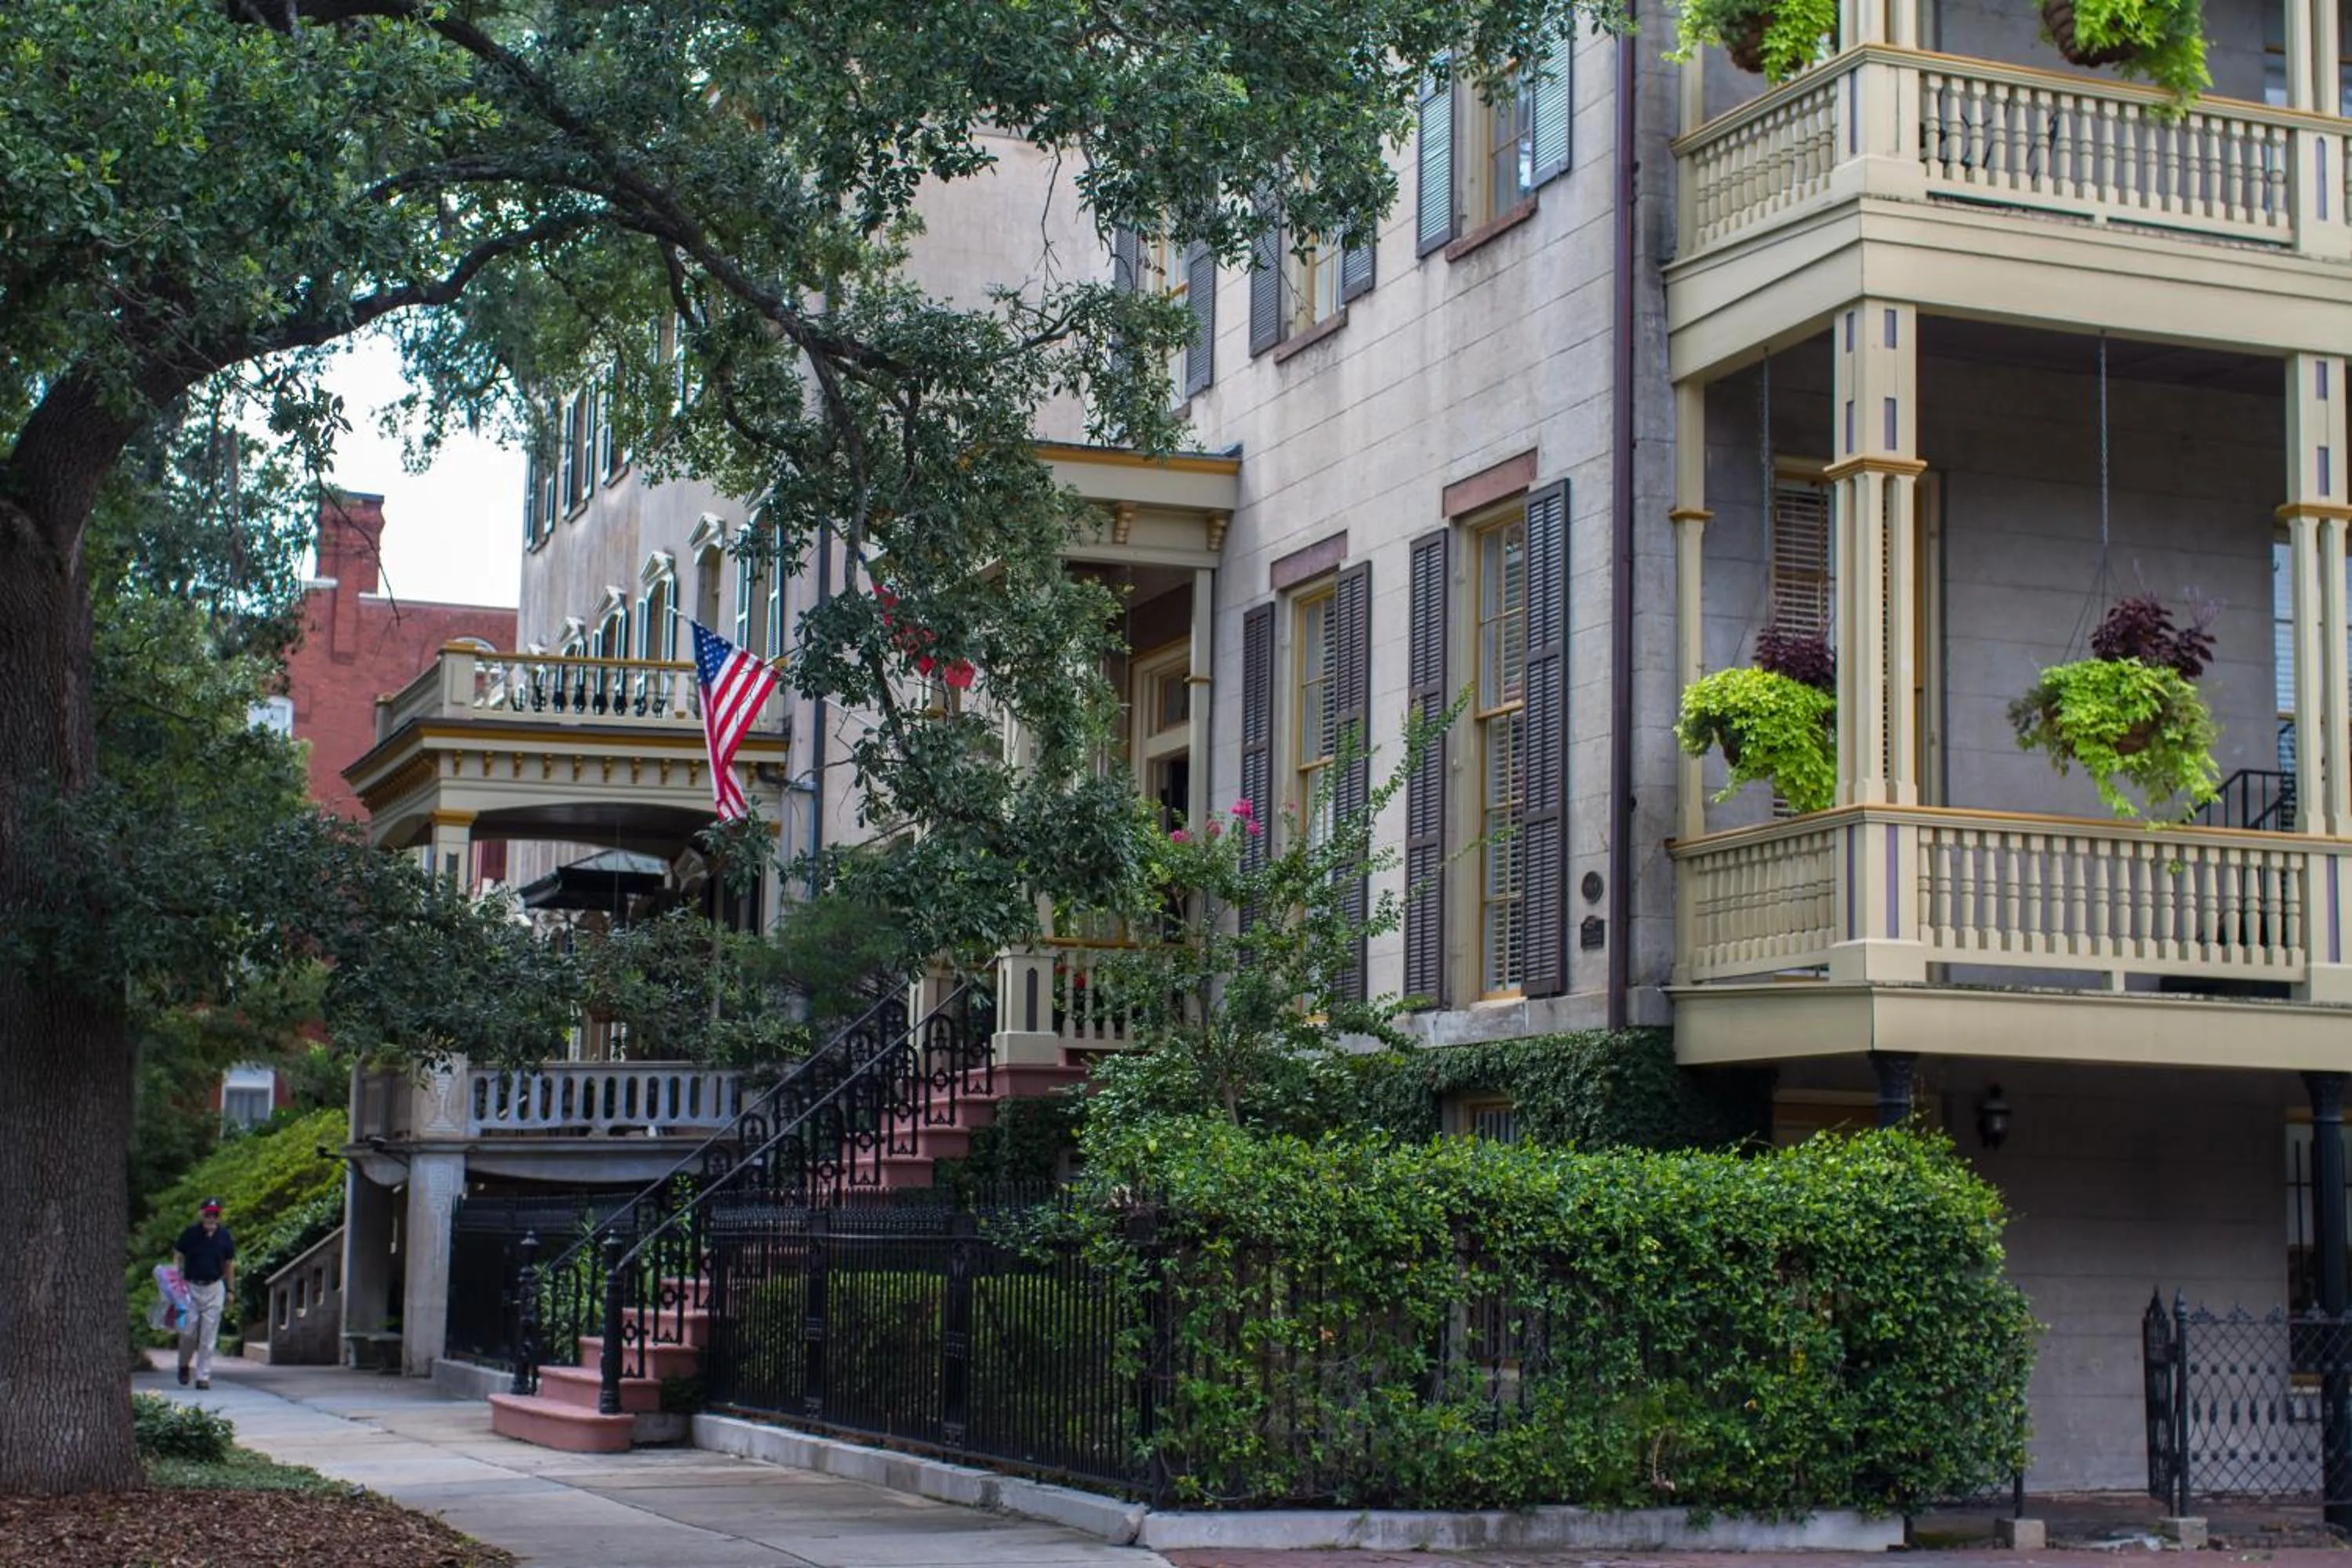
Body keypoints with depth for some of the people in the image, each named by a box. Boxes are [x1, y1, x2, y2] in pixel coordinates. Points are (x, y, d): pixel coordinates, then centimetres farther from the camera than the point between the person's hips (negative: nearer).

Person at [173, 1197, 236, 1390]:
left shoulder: (225, 1236, 3)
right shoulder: (190, 1233, -3)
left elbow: (229, 1264, 11)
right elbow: (177, 1258, 3)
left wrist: (230, 1290, 11)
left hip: (214, 1289, 1)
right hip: (191, 1287, -1)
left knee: (208, 1336, -1)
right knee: (188, 1332, 0)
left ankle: (203, 1376, 4)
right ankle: (184, 1365, 28)